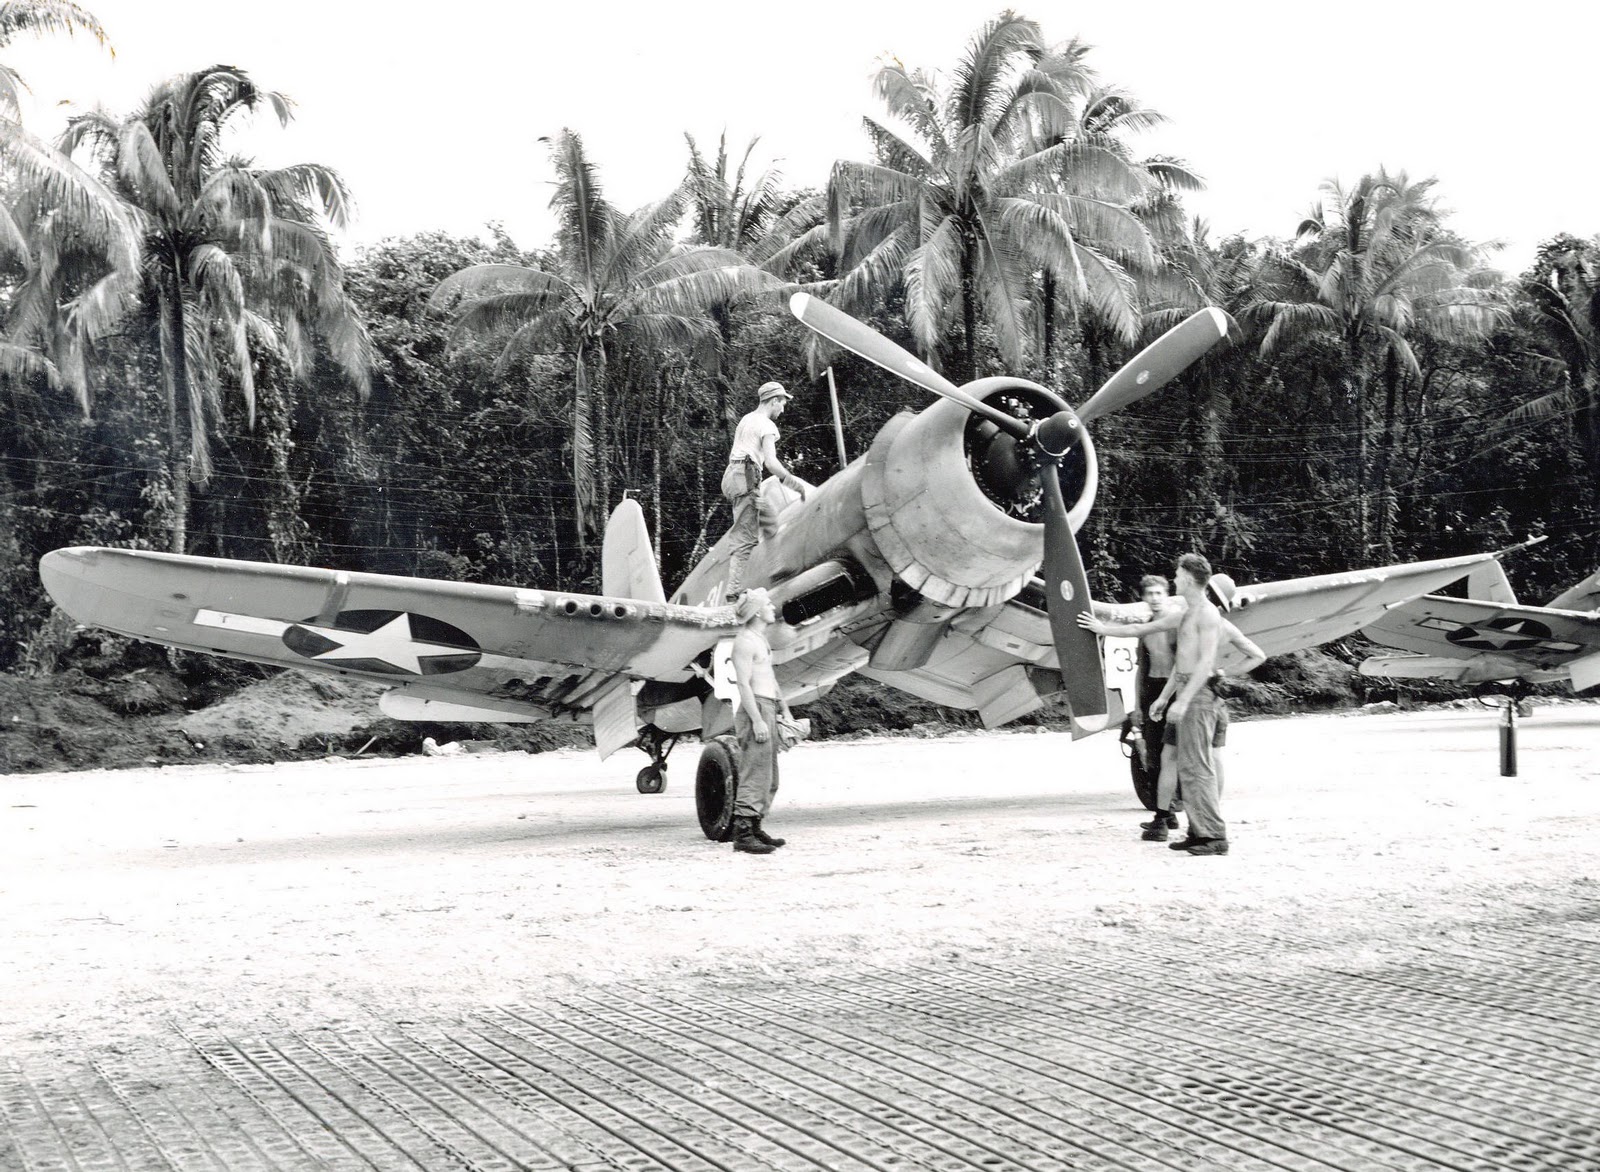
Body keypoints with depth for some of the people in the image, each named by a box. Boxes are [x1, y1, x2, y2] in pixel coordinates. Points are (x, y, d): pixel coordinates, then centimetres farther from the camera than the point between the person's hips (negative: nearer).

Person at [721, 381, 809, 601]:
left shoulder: (746, 420, 21)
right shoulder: (767, 426, -6)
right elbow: (771, 462, -17)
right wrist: (793, 482, -8)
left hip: (733, 475, 9)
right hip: (746, 481, -9)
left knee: (768, 522, 18)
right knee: (745, 539, -9)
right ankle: (734, 592, -14)